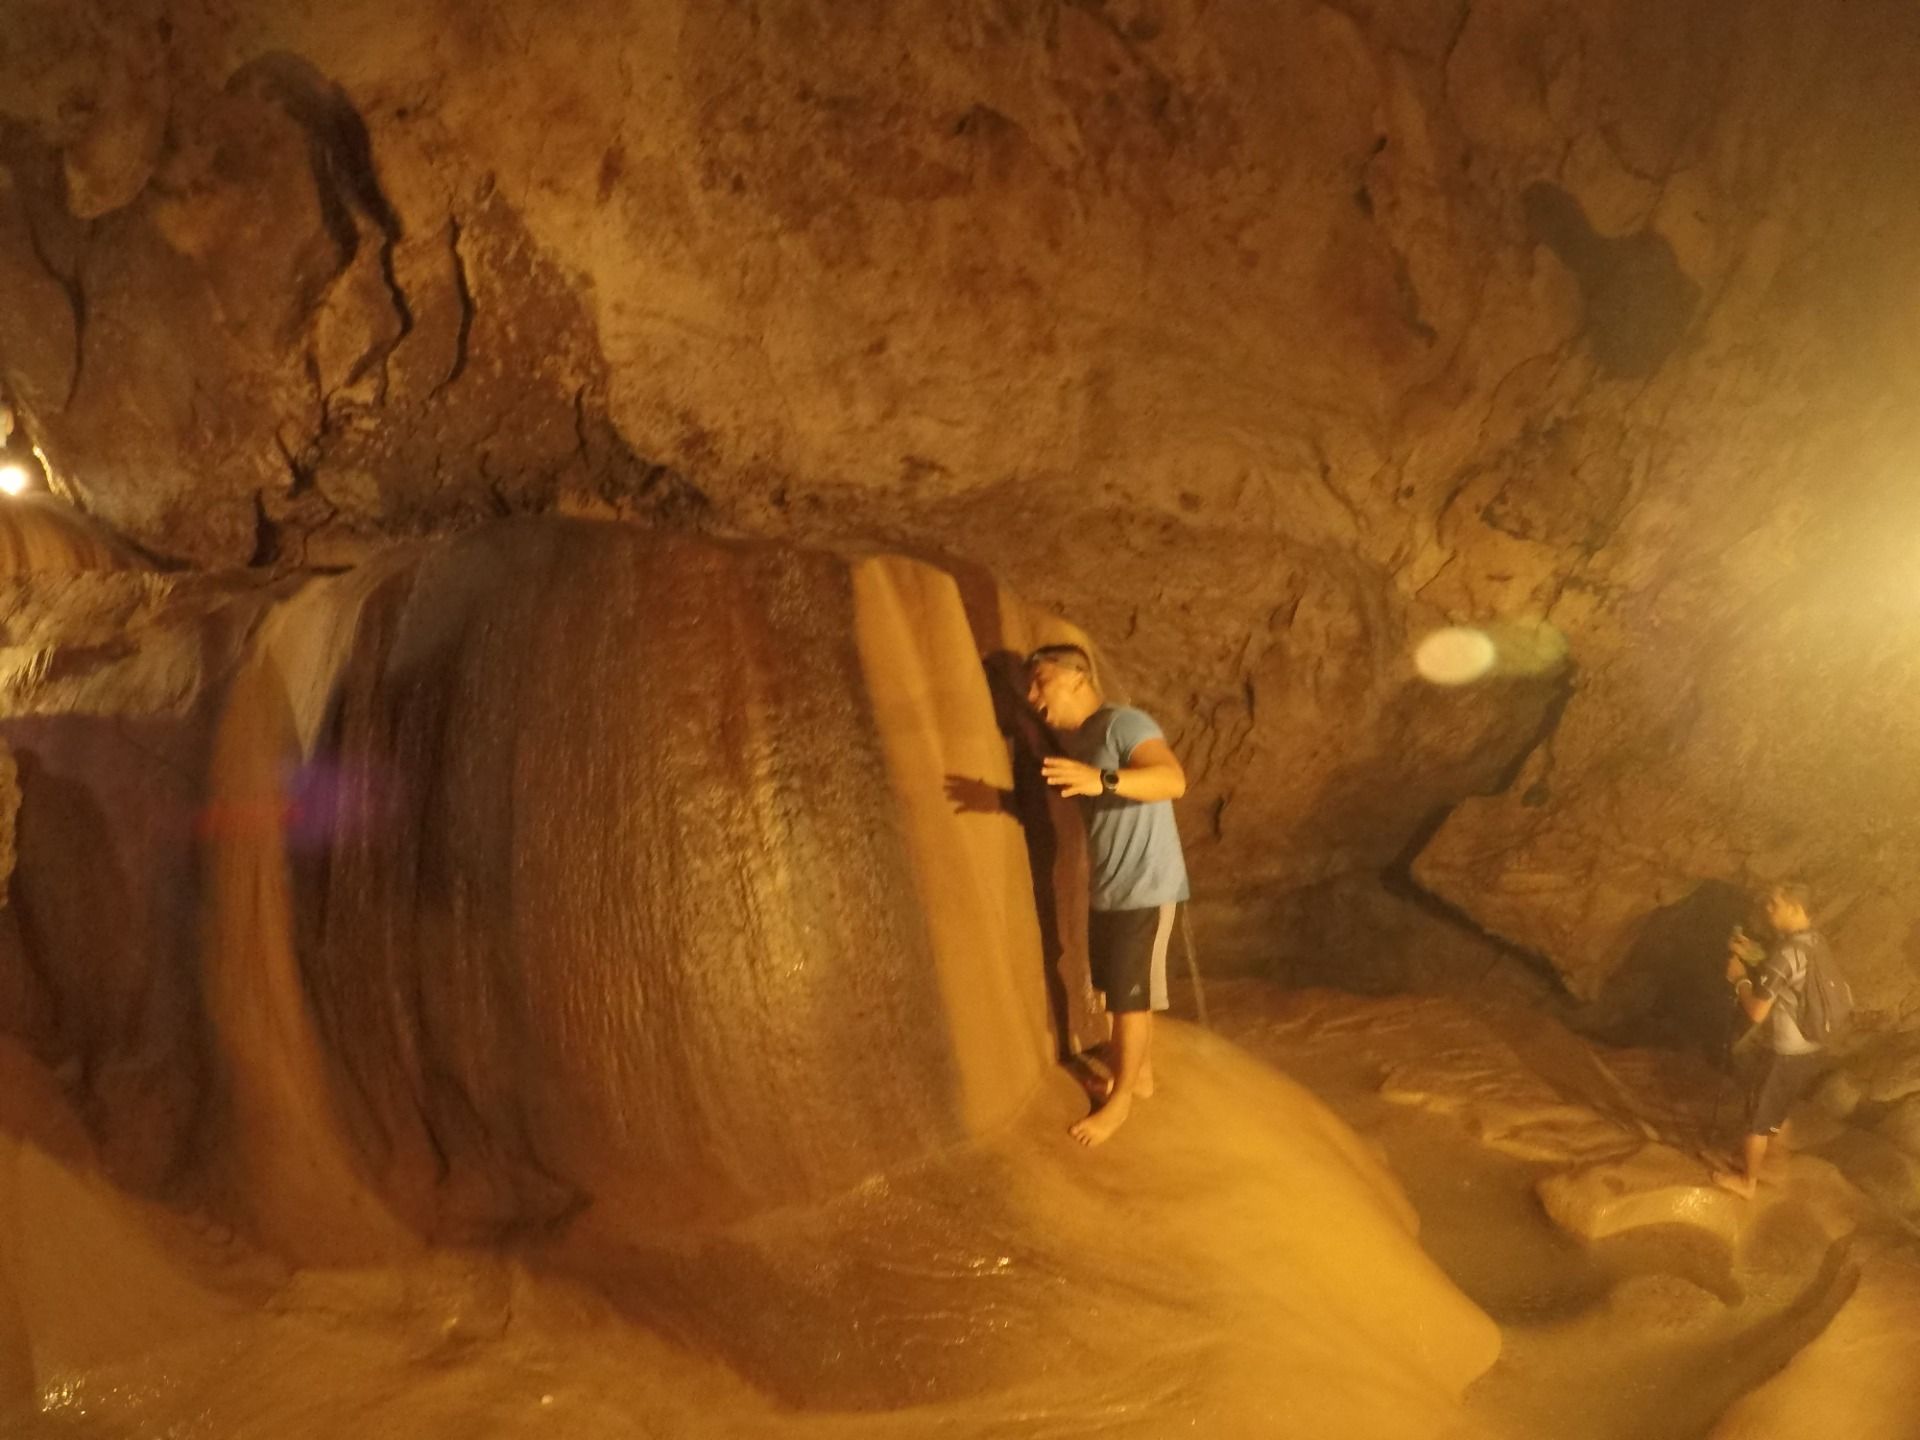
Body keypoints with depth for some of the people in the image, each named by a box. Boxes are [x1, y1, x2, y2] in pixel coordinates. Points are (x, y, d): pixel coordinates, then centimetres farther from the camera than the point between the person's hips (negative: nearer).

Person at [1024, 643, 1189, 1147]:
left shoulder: (1123, 723, -19)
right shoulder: (1070, 739, 8)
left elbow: (1174, 780, -35)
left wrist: (1102, 780, -47)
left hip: (1144, 886, -8)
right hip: (1105, 887, 8)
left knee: (1129, 996, 3)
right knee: (1119, 990, 19)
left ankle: (1121, 1098, 17)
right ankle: (1141, 1073, 36)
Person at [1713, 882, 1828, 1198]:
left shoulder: (1784, 952, -28)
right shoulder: (1816, 942, -1)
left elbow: (1757, 1012, -24)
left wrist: (1739, 979, -9)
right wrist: (1754, 956, 8)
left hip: (1789, 1053, -8)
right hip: (1815, 1049, 8)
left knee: (1758, 1118, 11)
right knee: (1778, 1109, 29)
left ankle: (1747, 1181, 26)